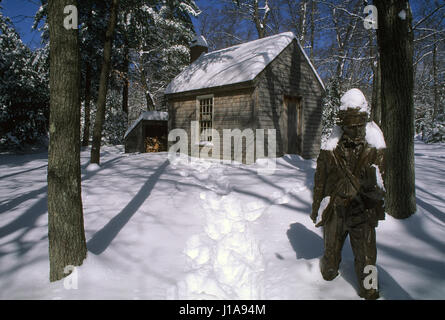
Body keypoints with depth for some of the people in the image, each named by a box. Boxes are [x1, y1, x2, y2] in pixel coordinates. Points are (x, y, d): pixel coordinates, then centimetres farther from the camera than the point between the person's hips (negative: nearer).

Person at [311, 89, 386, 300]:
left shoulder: (375, 152, -4)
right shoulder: (330, 151, -4)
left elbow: (381, 189, -7)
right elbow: (319, 181, 5)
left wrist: (373, 184, -30)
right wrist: (316, 209, 8)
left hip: (363, 213, 0)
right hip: (335, 211, 1)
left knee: (366, 260, 9)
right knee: (331, 253, 18)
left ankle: (369, 293, 33)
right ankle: (328, 272, 49)